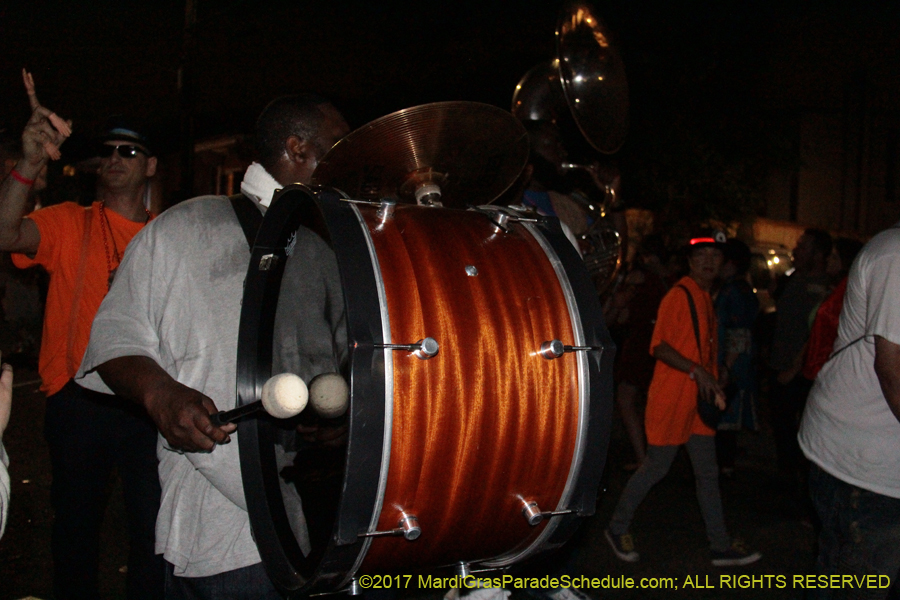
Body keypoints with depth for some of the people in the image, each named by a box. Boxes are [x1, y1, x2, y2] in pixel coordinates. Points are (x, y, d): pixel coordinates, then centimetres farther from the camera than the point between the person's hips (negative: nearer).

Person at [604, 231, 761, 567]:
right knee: (656, 467, 0)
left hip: (698, 398, 9)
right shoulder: (679, 295, -14)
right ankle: (617, 528, 18)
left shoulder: (706, 298, 14)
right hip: (671, 397, -9)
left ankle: (721, 547, 18)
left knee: (708, 472, 11)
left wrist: (712, 387, 15)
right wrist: (697, 371, -26)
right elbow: (659, 346, -20)